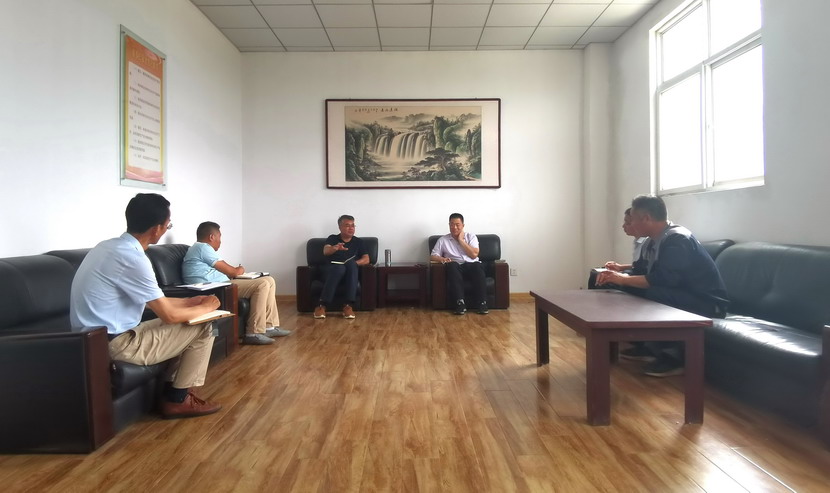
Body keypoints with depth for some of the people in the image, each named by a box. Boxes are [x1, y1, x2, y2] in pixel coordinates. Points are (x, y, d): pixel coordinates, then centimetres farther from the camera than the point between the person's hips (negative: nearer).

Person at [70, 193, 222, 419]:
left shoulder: (110, 246, 6)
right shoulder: (132, 258, -24)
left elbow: (151, 300, 16)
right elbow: (169, 315, -18)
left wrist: (189, 301, 16)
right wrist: (205, 307, 0)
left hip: (98, 337, 9)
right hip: (115, 344, -9)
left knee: (186, 326, 18)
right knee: (203, 328, -4)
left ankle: (173, 391, 21)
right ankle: (177, 399, 9)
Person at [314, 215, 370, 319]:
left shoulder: (358, 242, 16)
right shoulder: (332, 238, 11)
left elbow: (366, 260, 5)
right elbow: (326, 251, -11)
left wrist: (352, 264, -14)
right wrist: (335, 248, -35)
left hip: (349, 274, 1)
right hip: (332, 271, -1)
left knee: (351, 263, -33)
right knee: (340, 268, -37)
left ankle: (348, 306, -38)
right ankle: (322, 305, -35)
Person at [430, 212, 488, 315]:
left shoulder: (471, 236, 14)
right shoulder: (443, 240, 15)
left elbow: (474, 254, -1)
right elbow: (433, 256, 8)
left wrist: (461, 240, 0)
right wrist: (442, 259, -14)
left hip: (471, 265, 0)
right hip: (456, 268, 0)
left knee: (478, 266, -35)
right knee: (452, 265, -36)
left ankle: (481, 303, -34)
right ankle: (460, 303, -41)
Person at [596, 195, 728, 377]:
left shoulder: (677, 240, -23)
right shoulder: (654, 241, 6)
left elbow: (662, 279, -32)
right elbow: (641, 272, 9)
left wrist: (623, 279, -23)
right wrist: (617, 275, -9)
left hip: (707, 303, -9)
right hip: (682, 295, 9)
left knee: (650, 295, -31)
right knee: (631, 290, 0)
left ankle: (673, 358, -15)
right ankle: (642, 345, 7)